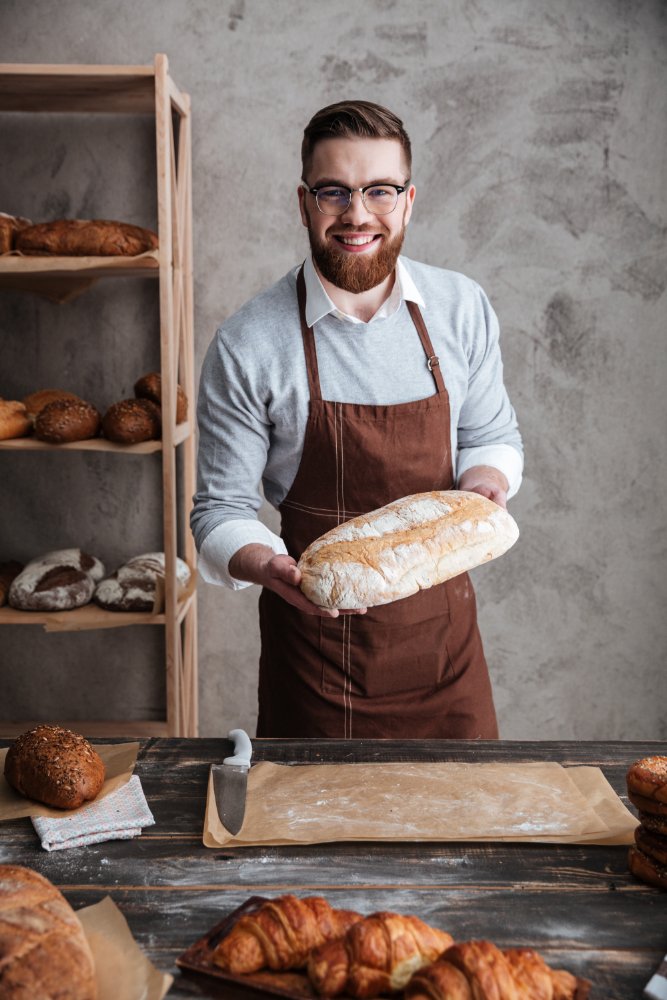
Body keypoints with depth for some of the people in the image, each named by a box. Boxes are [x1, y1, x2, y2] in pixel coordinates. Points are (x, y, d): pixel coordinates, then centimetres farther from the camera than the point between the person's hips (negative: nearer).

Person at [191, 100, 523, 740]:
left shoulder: (463, 309, -2)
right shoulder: (246, 346, -12)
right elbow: (221, 511, -7)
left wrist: (483, 486, -12)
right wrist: (267, 566, -27)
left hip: (441, 634, 3)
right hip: (312, 637, -2)